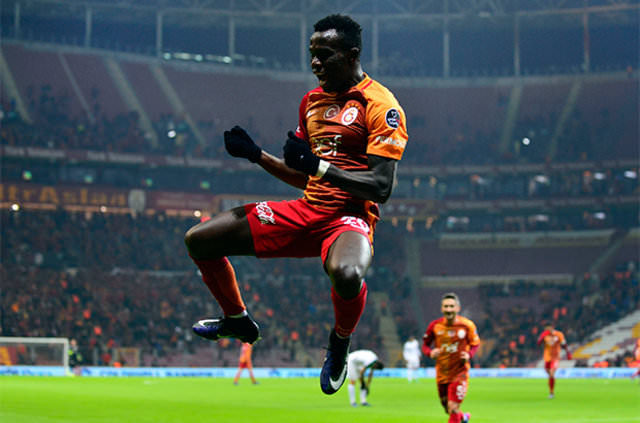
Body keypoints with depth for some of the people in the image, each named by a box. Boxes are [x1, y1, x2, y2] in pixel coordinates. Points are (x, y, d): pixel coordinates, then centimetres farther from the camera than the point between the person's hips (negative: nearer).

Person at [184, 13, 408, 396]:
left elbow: (381, 187, -17)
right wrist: (255, 154, 10)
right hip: (306, 210, 7)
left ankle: (340, 344, -7)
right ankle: (237, 321, 29)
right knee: (198, 240, 2)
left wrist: (319, 165, -25)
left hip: (350, 216, -7)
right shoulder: (312, 99, 15)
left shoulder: (380, 105, -9)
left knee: (346, 274, -43)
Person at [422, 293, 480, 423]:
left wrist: (469, 355, -16)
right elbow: (425, 344, 6)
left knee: (453, 408, -15)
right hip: (442, 374, 3)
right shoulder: (435, 325, -6)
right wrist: (430, 352, -16)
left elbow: (476, 344, 4)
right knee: (448, 410, 14)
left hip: (459, 373, -3)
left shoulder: (467, 325, -9)